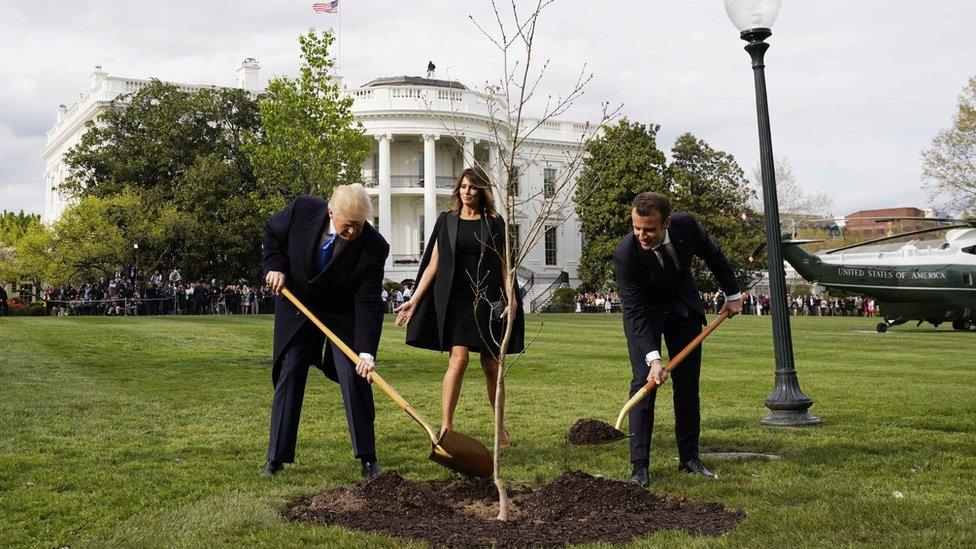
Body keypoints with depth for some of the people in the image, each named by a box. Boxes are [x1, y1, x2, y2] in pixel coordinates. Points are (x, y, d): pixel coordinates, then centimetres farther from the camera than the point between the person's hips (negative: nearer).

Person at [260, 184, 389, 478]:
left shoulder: (373, 247, -27)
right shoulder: (303, 210, -23)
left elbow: (368, 303, -25)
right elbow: (272, 231, 0)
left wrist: (367, 352, -33)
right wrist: (275, 265, -15)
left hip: (343, 314, -2)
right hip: (296, 305, 2)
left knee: (355, 376, -10)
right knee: (288, 375, 1)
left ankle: (367, 457, 2)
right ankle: (277, 457, 9)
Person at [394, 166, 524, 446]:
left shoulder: (494, 223, 8)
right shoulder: (446, 221, 9)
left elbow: (503, 265, 7)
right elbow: (433, 264, 8)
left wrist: (511, 298, -7)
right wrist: (415, 299, 1)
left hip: (488, 299, 1)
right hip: (456, 298, -1)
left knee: (491, 366, 5)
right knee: (458, 360, -15)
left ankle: (500, 425, 23)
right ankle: (446, 428, -10)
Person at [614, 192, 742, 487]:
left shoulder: (686, 225, -25)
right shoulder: (625, 254, -33)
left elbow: (714, 256, -2)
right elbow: (635, 312, -31)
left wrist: (733, 293, 7)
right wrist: (653, 358, -39)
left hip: (684, 306, 4)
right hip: (645, 313, -3)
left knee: (688, 384, 5)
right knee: (643, 381, -15)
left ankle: (689, 457, 16)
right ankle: (639, 466, -12)